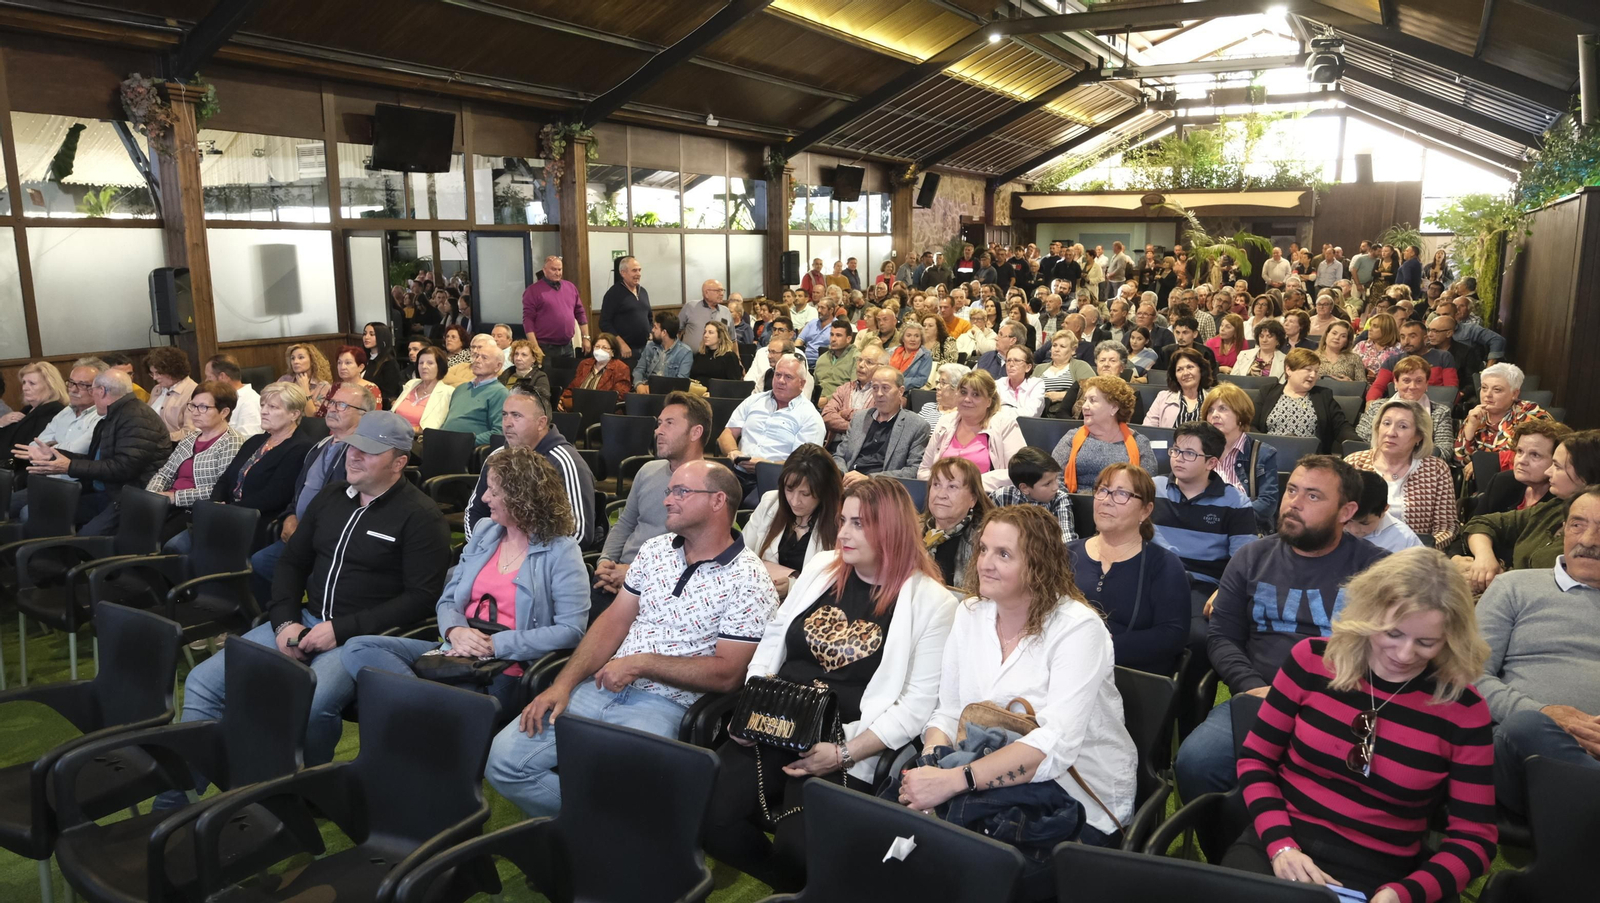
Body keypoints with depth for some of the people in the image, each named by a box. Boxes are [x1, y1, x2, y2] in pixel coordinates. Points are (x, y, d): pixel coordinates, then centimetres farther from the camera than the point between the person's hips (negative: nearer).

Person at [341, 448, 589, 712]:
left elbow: (572, 630, -16)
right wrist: (455, 632, -11)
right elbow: (447, 600, 13)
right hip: (458, 654, 8)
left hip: (506, 672, -7)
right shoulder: (485, 532, 14)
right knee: (358, 648, -14)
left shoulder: (561, 552, -7)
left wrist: (496, 645, -19)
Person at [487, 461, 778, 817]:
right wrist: (563, 683, -1)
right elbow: (614, 621, 11)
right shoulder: (654, 550, 13)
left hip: (665, 705, -6)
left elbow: (727, 674, -13)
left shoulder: (749, 581, -8)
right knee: (502, 760, -7)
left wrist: (641, 662, -15)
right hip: (603, 686, 6)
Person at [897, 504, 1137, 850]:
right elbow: (948, 713, 4)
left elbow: (1054, 746, -27)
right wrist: (931, 764, -19)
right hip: (994, 779, 5)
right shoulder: (969, 614, 3)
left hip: (1077, 798, -5)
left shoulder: (1078, 628, -16)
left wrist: (954, 780, -36)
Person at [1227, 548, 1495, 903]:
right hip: (1276, 844, 0)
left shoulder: (1463, 711, -5)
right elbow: (1255, 758, 4)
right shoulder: (1312, 659, -3)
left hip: (1378, 873, 0)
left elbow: (1474, 837, 1)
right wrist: (1280, 845, -11)